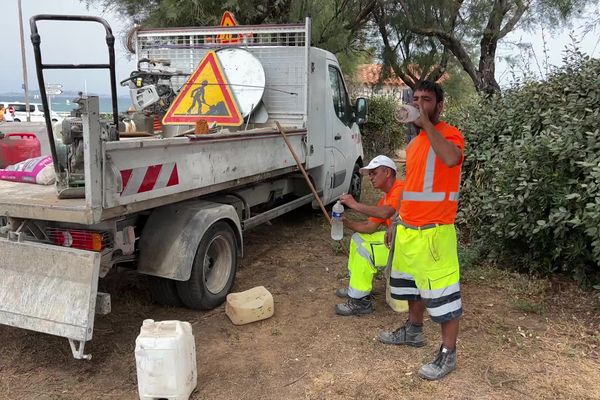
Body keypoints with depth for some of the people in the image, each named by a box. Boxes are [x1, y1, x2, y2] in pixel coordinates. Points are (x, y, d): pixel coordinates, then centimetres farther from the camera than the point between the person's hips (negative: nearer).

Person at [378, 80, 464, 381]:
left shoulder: (449, 134, -11)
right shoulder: (415, 143, 14)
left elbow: (451, 159, -36)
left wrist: (426, 121, -28)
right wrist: (396, 222, 20)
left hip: (434, 231, -9)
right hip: (408, 228, 9)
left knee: (441, 291, 0)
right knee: (412, 282, 22)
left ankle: (448, 354, 14)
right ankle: (413, 330, 42)